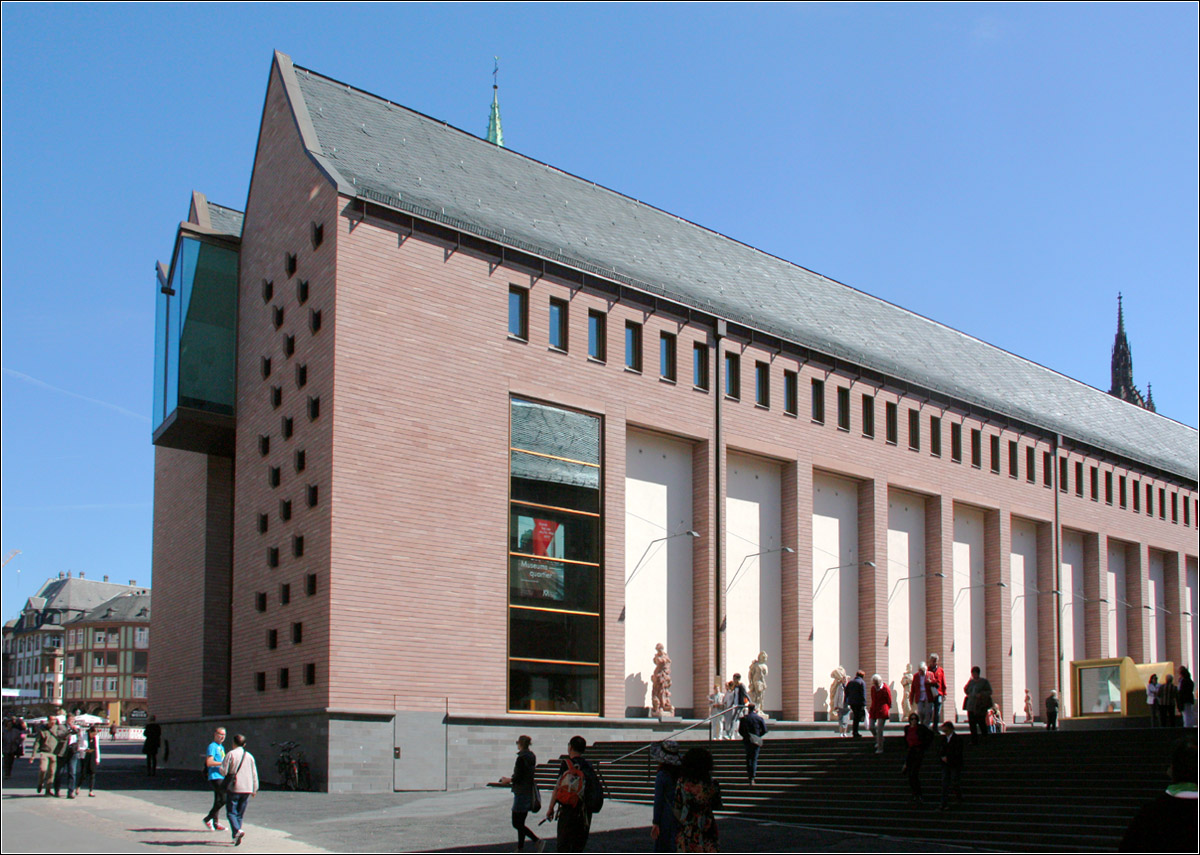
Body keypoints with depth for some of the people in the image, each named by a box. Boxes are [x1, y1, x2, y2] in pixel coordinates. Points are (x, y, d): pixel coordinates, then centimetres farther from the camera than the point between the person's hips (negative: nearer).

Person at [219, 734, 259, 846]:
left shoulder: (230, 754, -5)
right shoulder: (249, 756, 9)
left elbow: (223, 771, -10)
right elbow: (254, 774, 10)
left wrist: (219, 768, 13)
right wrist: (254, 789, 18)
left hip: (233, 788, -4)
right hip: (247, 790, 4)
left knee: (231, 812, 0)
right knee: (240, 813, 13)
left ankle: (237, 831, -23)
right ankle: (236, 837, 13)